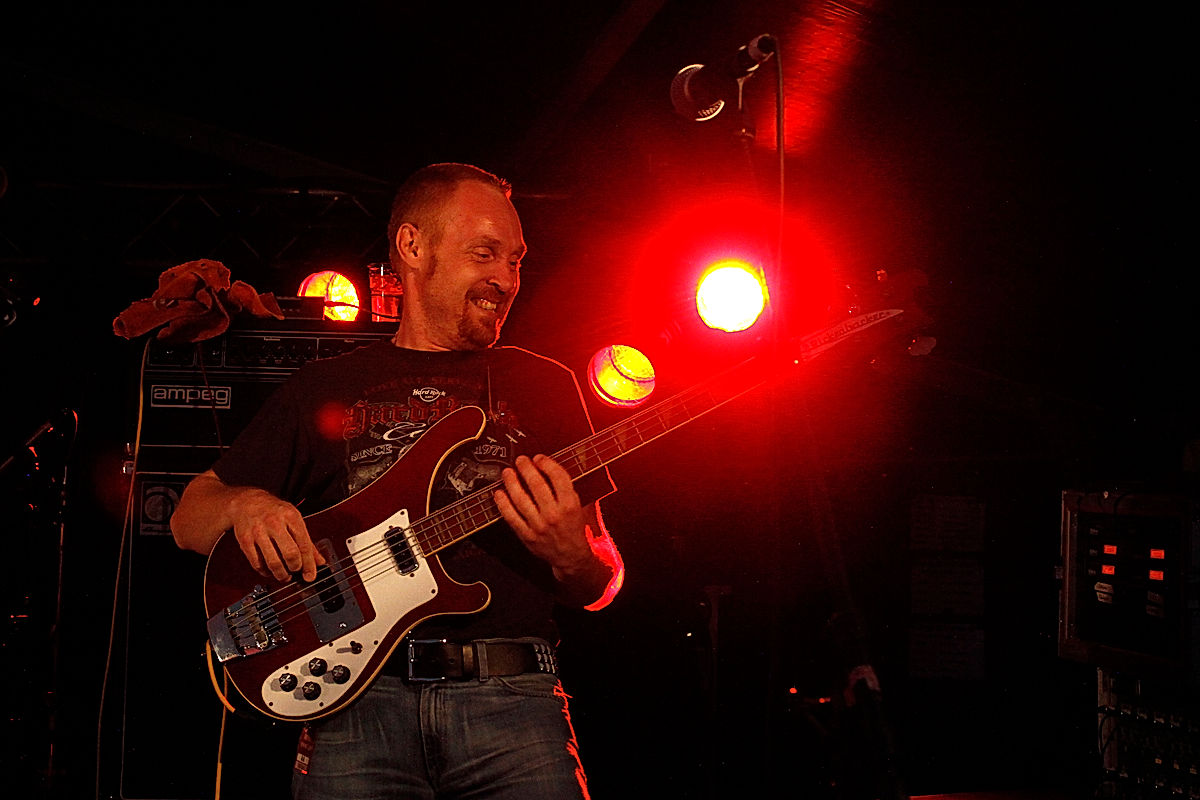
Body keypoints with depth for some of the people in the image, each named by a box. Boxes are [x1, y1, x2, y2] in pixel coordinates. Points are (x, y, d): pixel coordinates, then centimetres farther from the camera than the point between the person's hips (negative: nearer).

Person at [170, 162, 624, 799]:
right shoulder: (323, 388, 18)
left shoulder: (544, 386, 18)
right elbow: (188, 518, 19)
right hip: (358, 699, 0)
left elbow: (600, 586, 17)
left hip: (508, 698, 1)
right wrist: (244, 505, -4)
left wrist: (571, 556, -7)